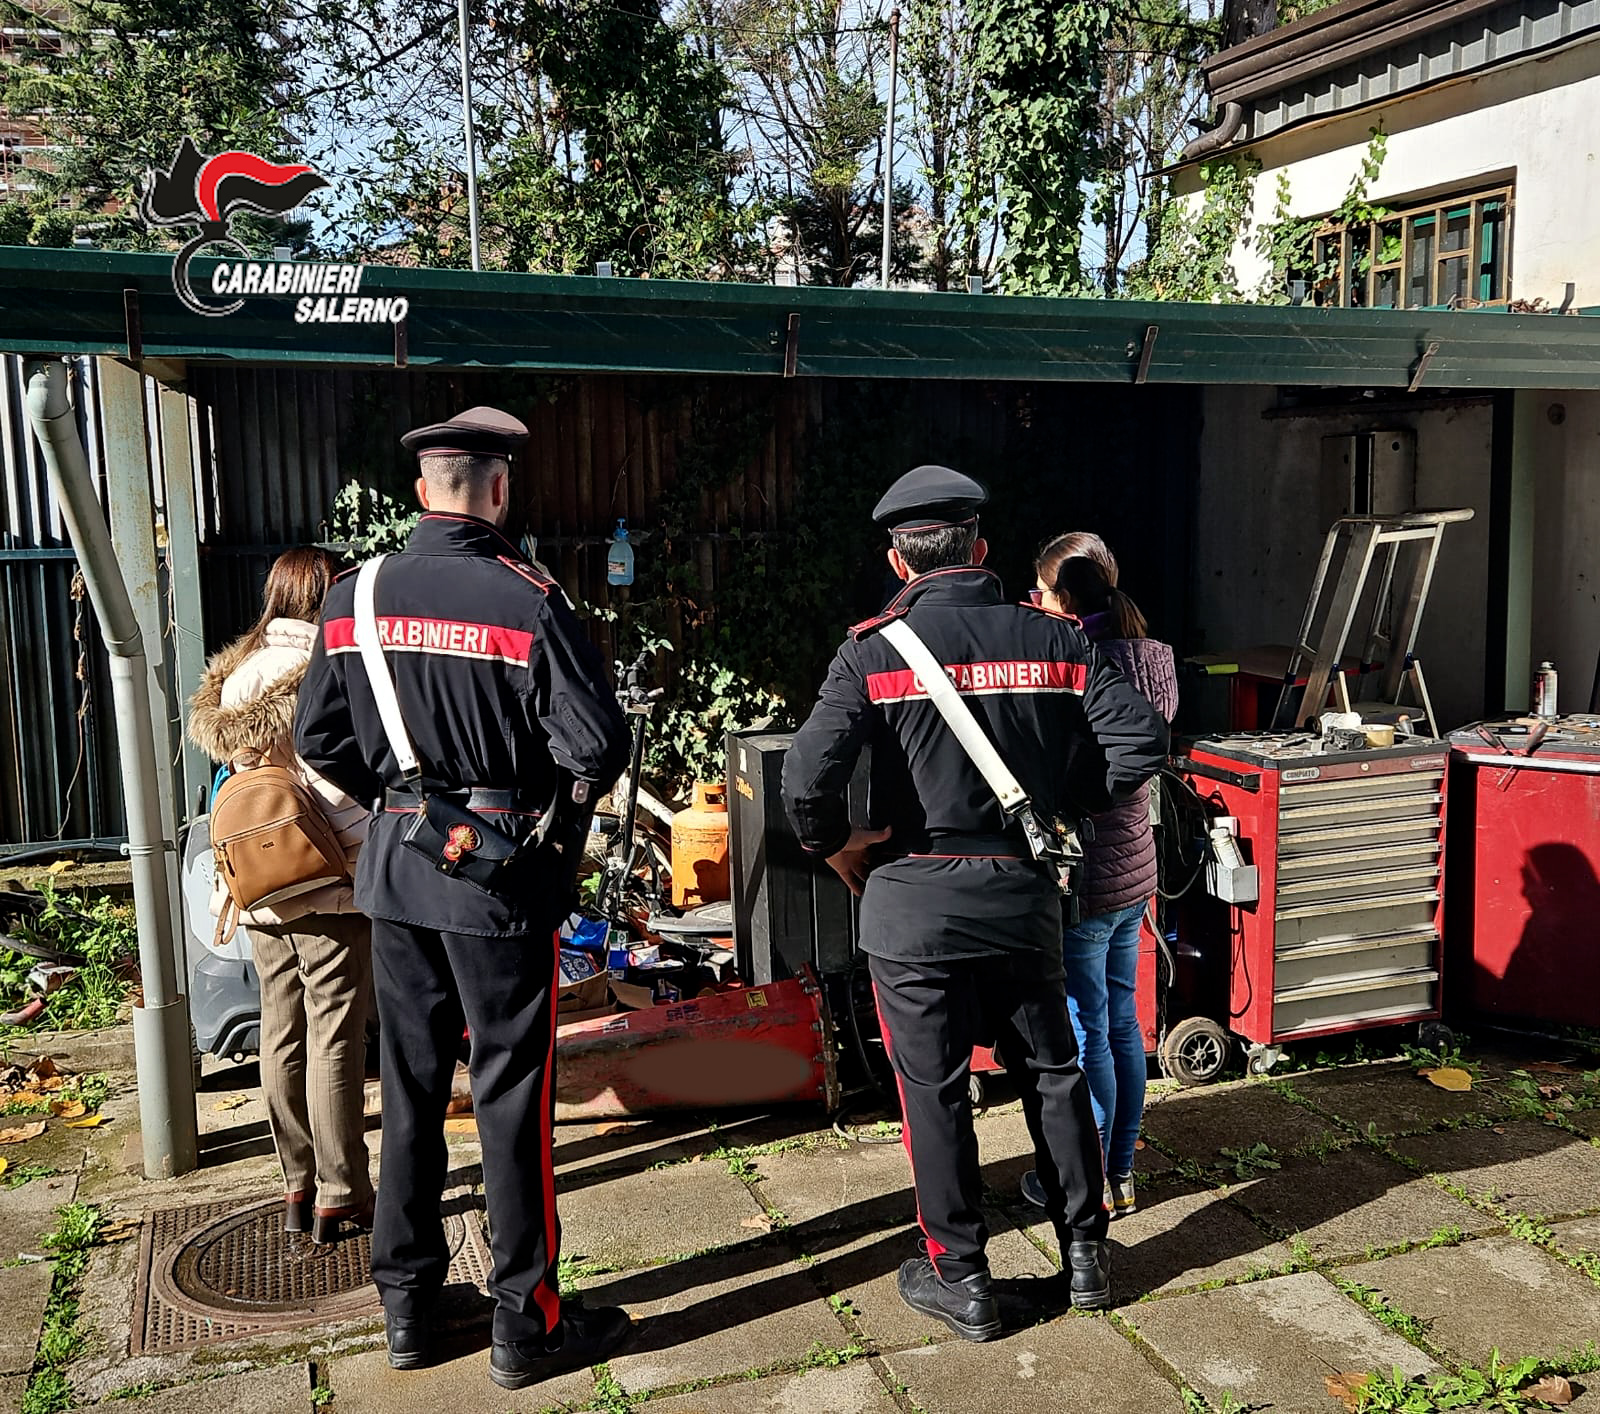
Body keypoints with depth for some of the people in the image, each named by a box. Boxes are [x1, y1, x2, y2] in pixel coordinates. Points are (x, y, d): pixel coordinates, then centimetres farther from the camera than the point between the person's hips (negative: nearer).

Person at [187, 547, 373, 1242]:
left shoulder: (238, 675, 7)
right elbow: (334, 786, -18)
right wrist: (384, 856, -10)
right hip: (330, 890, -6)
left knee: (282, 1039, 13)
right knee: (335, 1041, 1)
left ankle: (297, 1187, 24)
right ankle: (339, 1197, 9)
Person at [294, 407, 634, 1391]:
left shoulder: (352, 599, 1)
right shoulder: (528, 600, -15)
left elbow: (320, 737, 7)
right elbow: (598, 745, -18)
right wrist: (568, 797, 2)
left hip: (397, 868, 5)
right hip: (501, 872, -5)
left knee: (411, 1085, 16)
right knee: (513, 1096, 5)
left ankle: (407, 1307, 29)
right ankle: (528, 1323, 17)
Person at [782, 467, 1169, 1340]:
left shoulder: (874, 651, -10)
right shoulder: (1055, 640, 0)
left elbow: (806, 779, -21)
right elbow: (1140, 743, -5)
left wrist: (837, 846, -3)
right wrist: (1058, 808, 6)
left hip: (914, 900, -3)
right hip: (1025, 888, 4)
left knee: (934, 1089, 10)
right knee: (1051, 1072, 19)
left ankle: (959, 1278, 21)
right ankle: (1085, 1252, 31)